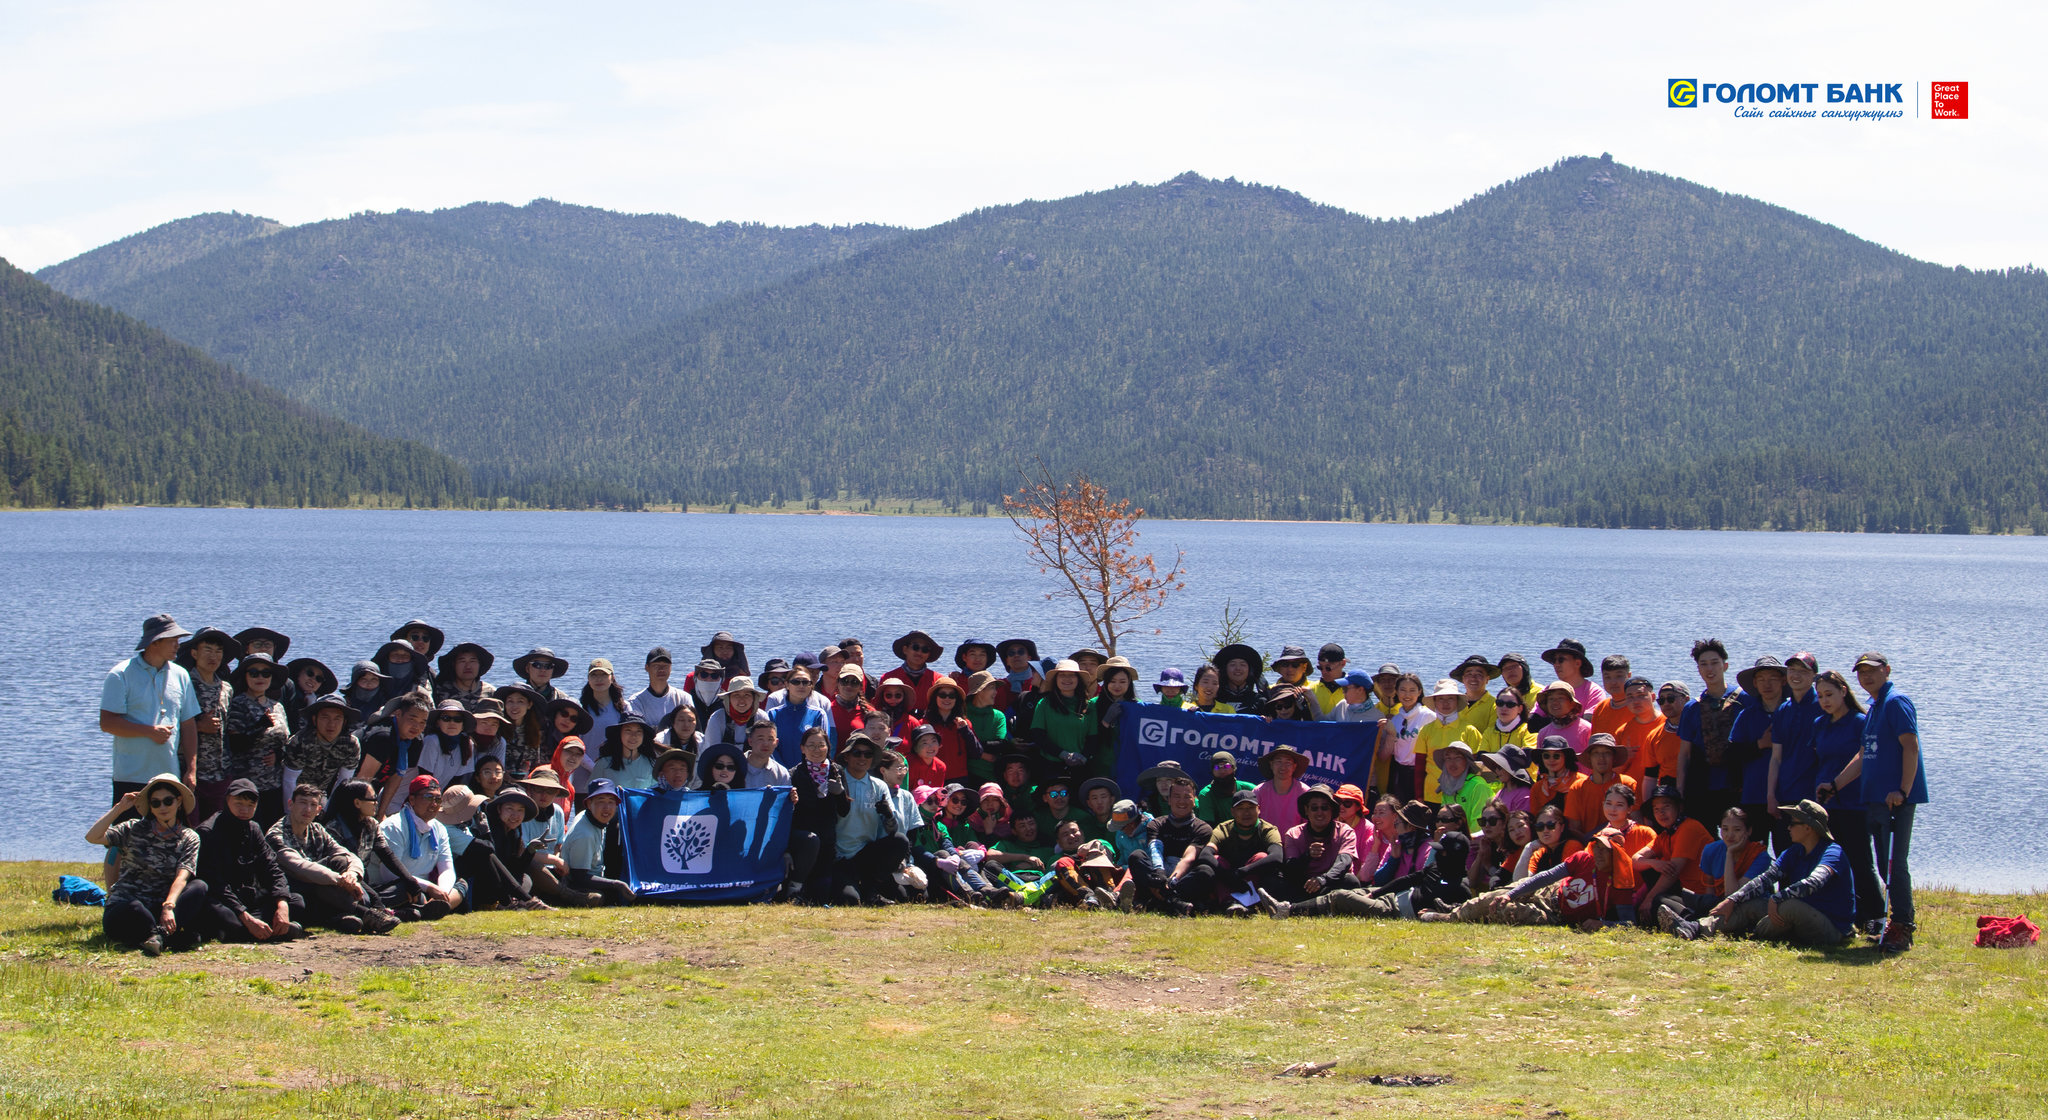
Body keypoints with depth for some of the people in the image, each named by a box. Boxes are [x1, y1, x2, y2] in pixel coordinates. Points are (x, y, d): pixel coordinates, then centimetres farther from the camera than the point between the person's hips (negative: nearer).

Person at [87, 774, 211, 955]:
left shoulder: (189, 838, 8)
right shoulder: (134, 829, 7)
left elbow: (182, 877, -9)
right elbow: (92, 837, -6)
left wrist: (168, 906, -28)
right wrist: (119, 807, -6)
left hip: (158, 910, 2)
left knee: (199, 887, -25)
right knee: (133, 907, -39)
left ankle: (160, 933, -43)